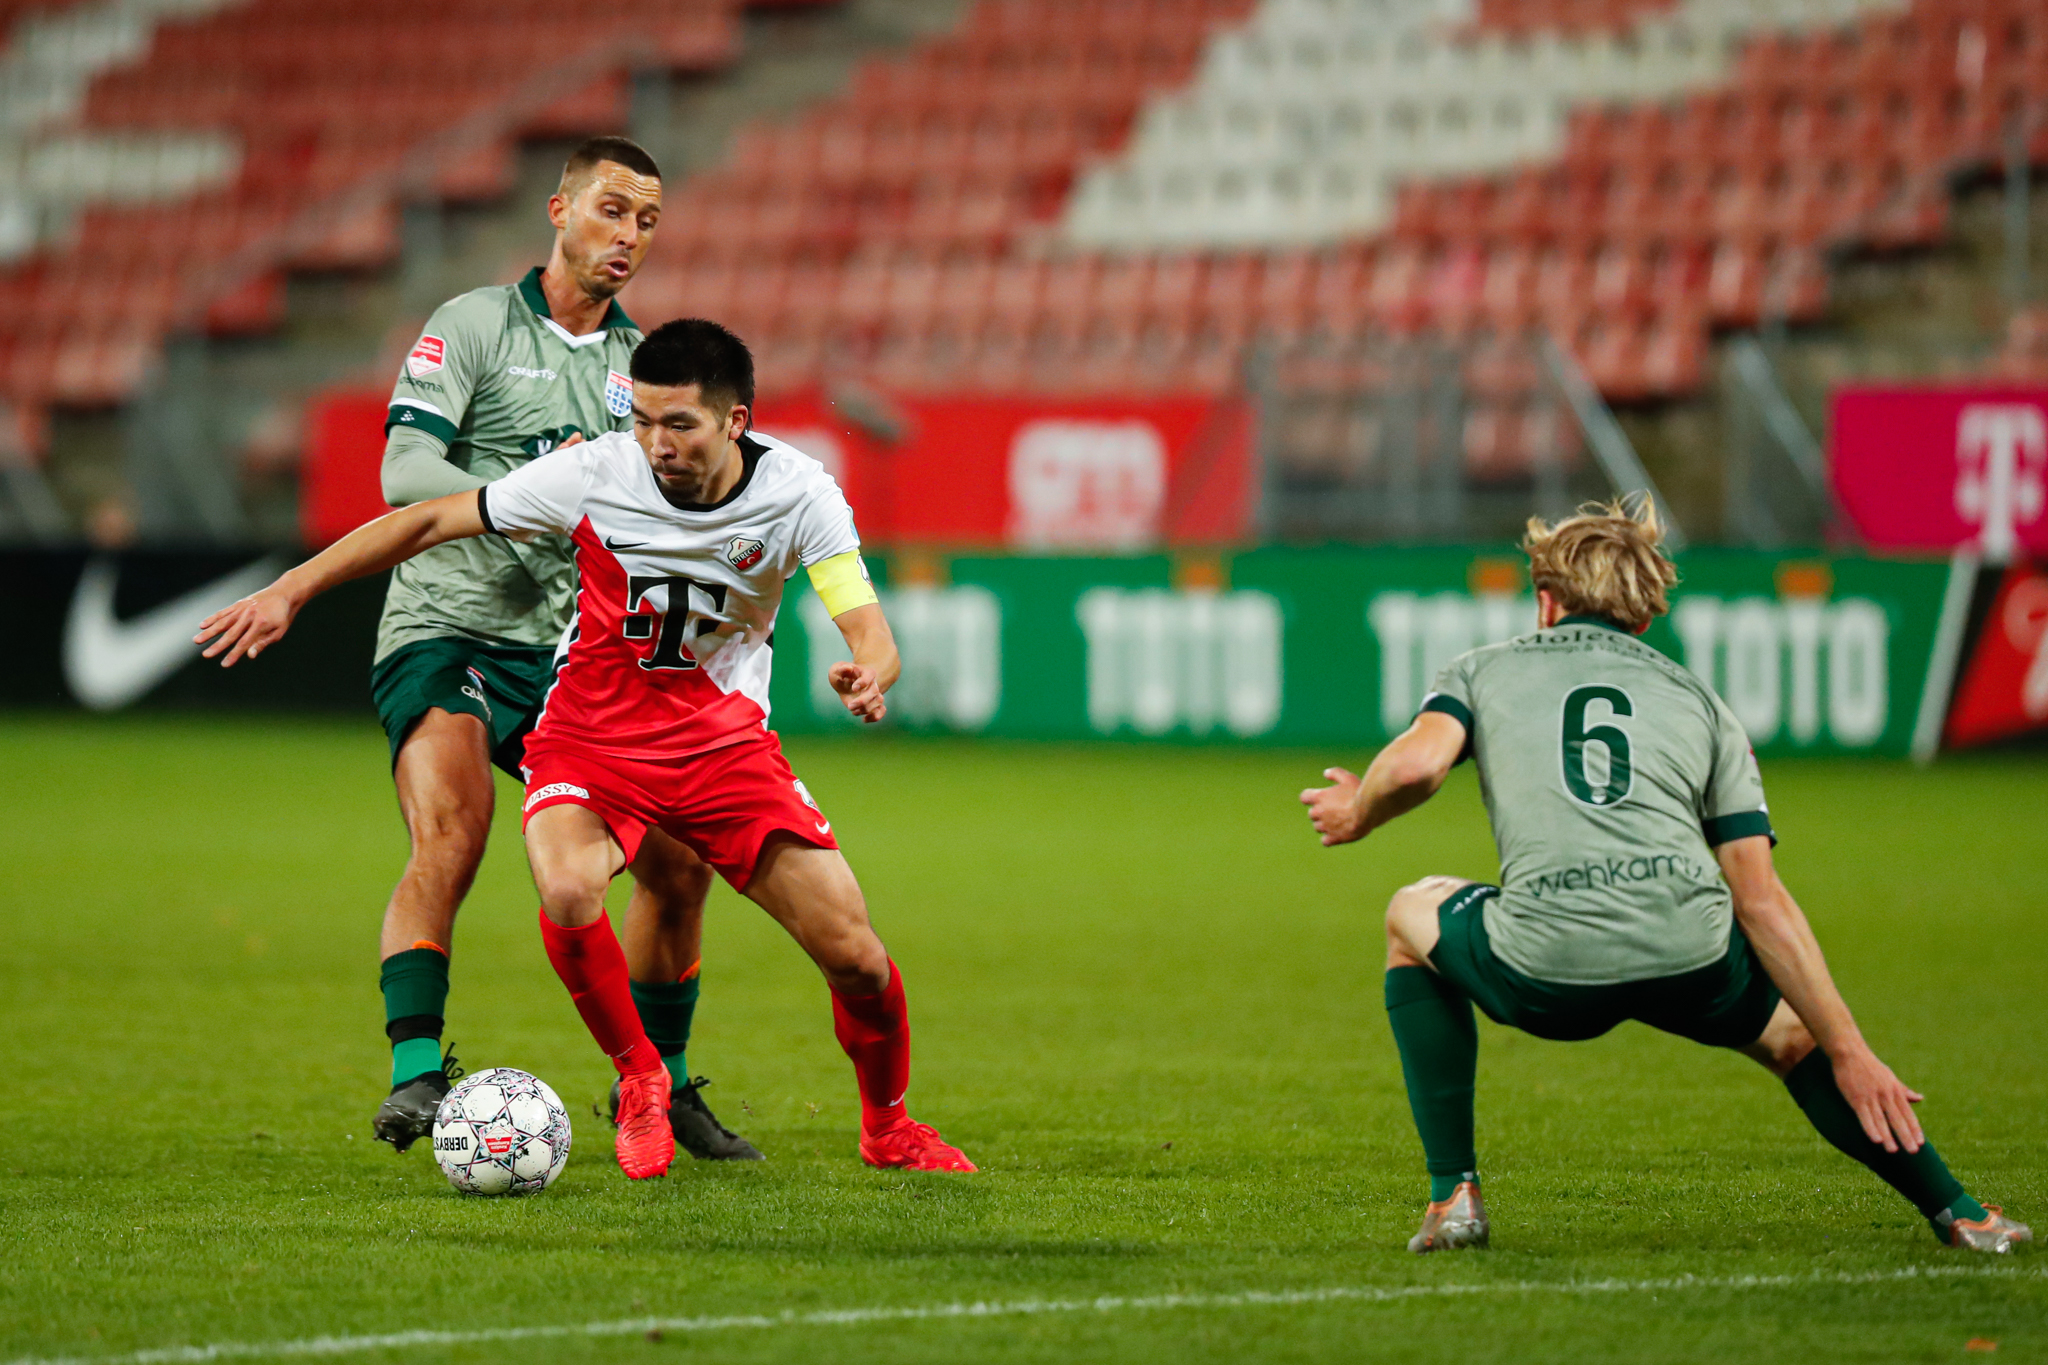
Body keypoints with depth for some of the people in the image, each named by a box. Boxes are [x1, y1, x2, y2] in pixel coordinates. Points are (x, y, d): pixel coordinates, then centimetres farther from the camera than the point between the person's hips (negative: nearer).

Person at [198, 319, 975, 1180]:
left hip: (724, 741, 1)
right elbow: (431, 521, -9)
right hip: (592, 736, -1)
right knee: (567, 892, -33)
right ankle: (638, 1078, -4)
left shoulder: (796, 493, -15)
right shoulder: (596, 474, -17)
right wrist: (289, 591, -13)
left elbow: (870, 632, -21)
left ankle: (887, 1128, 25)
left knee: (856, 957, -7)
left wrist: (867, 674, -46)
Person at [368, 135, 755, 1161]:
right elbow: (404, 473, -12)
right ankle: (414, 1072, -30)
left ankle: (658, 1084, 17)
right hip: (446, 627, -5)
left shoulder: (643, 363, 15)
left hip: (567, 654, 6)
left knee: (679, 860, -1)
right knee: (450, 836, -29)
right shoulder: (473, 325, -2)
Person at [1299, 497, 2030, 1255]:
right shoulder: (1701, 701, 26)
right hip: (1691, 963, 1)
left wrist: (1356, 816, 24)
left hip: (1543, 970, -1)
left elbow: (1414, 765, 1)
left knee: (1412, 915, 32)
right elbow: (1760, 899, 16)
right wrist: (1849, 1052, 14)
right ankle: (1955, 1212, 24)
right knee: (1793, 1033, 34)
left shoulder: (1484, 669, 24)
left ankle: (1454, 1193, 23)